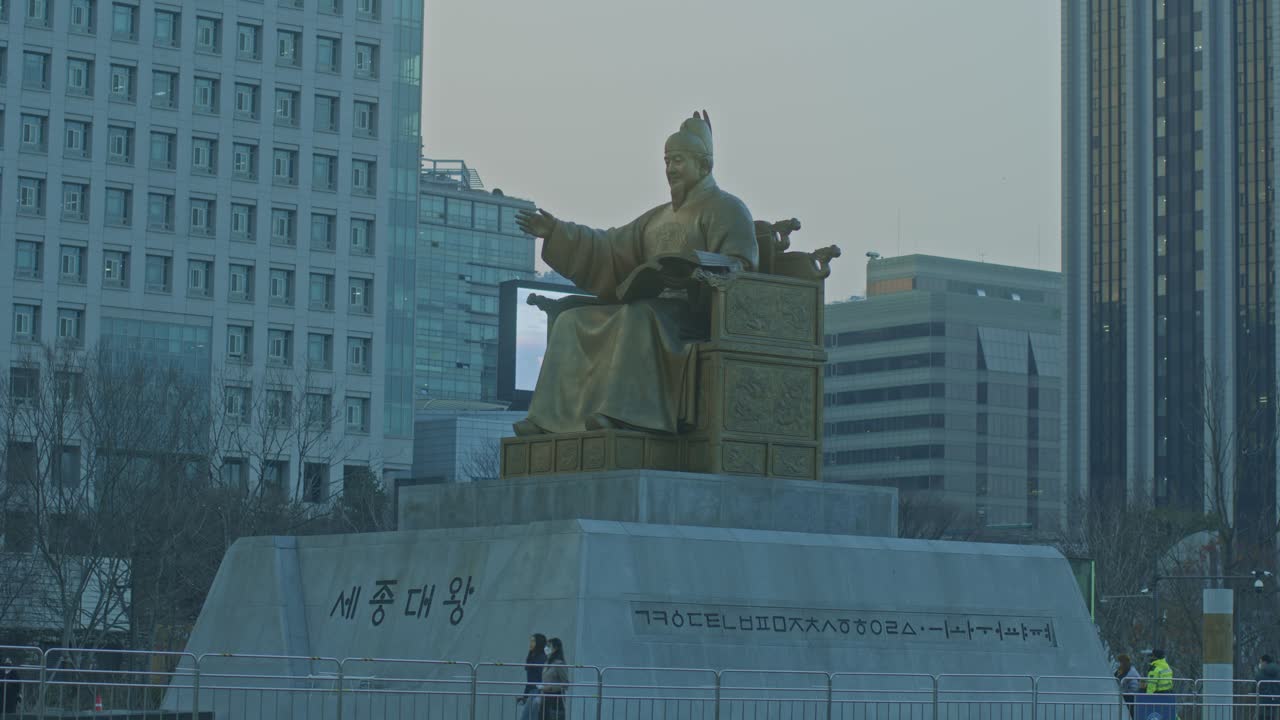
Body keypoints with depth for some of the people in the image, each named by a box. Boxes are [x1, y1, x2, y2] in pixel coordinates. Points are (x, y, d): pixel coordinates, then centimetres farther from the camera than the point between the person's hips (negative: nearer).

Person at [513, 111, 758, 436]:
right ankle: (549, 416, -21)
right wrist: (557, 232, 13)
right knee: (571, 321, -8)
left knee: (637, 317, -39)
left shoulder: (726, 209, 2)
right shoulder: (659, 217, 26)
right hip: (653, 306, 8)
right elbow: (610, 248, 22)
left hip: (696, 309, -8)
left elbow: (741, 265, -13)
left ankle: (619, 411, -51)